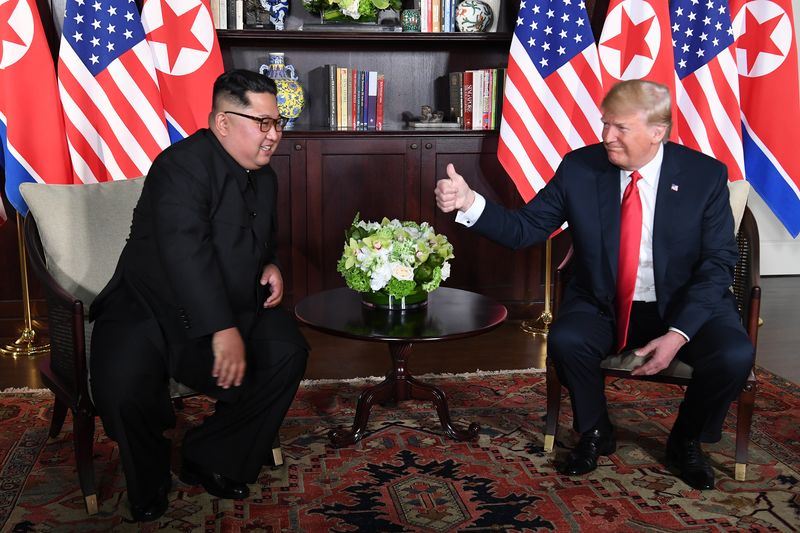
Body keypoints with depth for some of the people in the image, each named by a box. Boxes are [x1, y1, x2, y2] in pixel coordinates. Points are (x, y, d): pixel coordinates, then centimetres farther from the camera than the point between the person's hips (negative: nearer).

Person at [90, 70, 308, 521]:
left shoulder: (265, 178, 10)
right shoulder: (183, 164, -17)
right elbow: (186, 251, -29)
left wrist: (270, 265, 2)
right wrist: (223, 331, -35)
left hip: (232, 306, 7)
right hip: (150, 309, -6)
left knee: (288, 353, -17)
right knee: (123, 386, -30)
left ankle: (210, 460, 2)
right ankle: (150, 481, 4)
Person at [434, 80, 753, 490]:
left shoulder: (706, 175, -10)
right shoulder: (579, 168, -7)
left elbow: (718, 264, -9)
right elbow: (524, 229, -8)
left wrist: (678, 334, -21)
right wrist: (469, 202, -27)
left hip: (686, 304, 0)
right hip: (602, 303, 1)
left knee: (734, 356, -27)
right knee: (565, 340, -29)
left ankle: (686, 441, 6)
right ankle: (595, 434, 3)